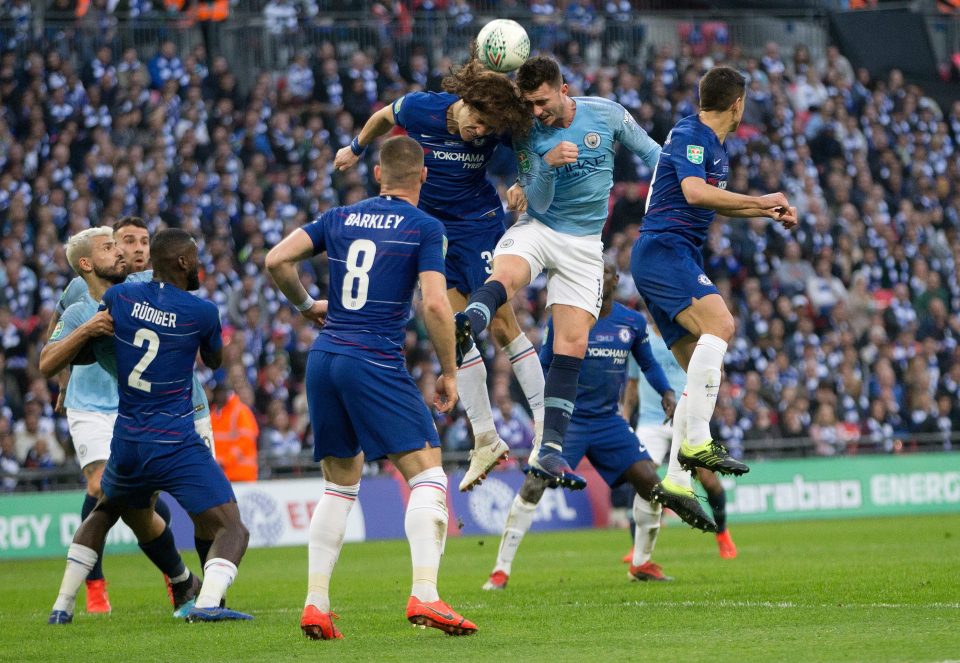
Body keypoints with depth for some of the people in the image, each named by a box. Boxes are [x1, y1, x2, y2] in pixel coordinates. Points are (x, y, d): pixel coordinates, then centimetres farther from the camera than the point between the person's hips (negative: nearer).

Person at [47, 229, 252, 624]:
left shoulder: (118, 297, 2)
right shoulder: (200, 312, -6)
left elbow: (90, 350, 15)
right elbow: (215, 361, 15)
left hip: (126, 442, 5)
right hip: (176, 445, -5)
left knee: (105, 511, 33)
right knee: (232, 530, -5)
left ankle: (62, 606, 27)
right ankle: (207, 603, -32)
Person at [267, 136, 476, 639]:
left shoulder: (341, 218, 13)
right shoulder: (425, 228, -1)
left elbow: (276, 260, 7)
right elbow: (435, 304, -11)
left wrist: (307, 306, 23)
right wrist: (449, 371, -1)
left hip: (324, 357, 6)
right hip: (377, 362, -6)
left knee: (340, 484, 16)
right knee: (428, 475, -4)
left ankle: (316, 603, 9)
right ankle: (424, 597, -20)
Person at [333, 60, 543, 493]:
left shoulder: (494, 132, -18)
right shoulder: (419, 108, -14)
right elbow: (384, 118, 7)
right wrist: (356, 148, 24)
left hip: (478, 222, -3)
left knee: (500, 324, -10)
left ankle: (545, 422, -4)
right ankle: (485, 440, 5)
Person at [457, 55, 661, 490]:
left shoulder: (606, 114, -4)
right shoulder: (528, 136, -6)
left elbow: (650, 152, 10)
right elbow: (537, 203, -10)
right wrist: (548, 165, -27)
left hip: (584, 245, 2)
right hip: (537, 229, -2)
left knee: (573, 345, -6)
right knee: (504, 275, -37)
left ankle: (549, 451, -5)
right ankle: (465, 327, -70)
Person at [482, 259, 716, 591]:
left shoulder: (633, 322, 3)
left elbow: (647, 363, 17)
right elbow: (545, 364, 3)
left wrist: (667, 392, 1)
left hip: (609, 421, 4)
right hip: (567, 417, -4)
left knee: (650, 482, -6)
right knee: (533, 487, -18)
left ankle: (642, 563, 15)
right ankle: (501, 570, -13)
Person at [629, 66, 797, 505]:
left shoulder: (712, 144, 20)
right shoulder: (689, 136, -10)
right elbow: (695, 192, -27)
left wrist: (768, 212, 29)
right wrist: (760, 201, -22)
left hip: (679, 256, 10)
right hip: (663, 250, -10)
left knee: (705, 374, 6)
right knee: (719, 322, -31)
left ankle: (674, 480, 7)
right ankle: (696, 442, -36)